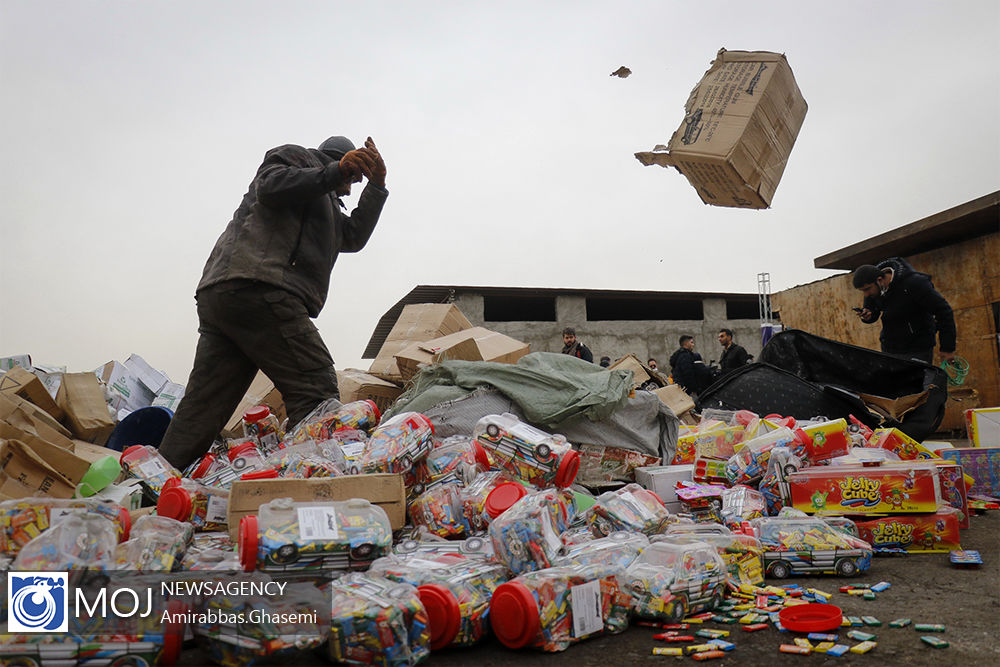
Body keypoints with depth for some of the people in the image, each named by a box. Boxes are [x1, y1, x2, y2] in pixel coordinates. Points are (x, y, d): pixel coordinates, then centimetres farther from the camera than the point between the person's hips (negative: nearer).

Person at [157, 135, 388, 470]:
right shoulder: (296, 156, 16)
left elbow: (353, 237, 29)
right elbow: (271, 185, -5)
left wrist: (377, 186, 25)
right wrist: (334, 173, -6)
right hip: (256, 287, -10)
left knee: (203, 405, 5)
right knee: (315, 386, -15)